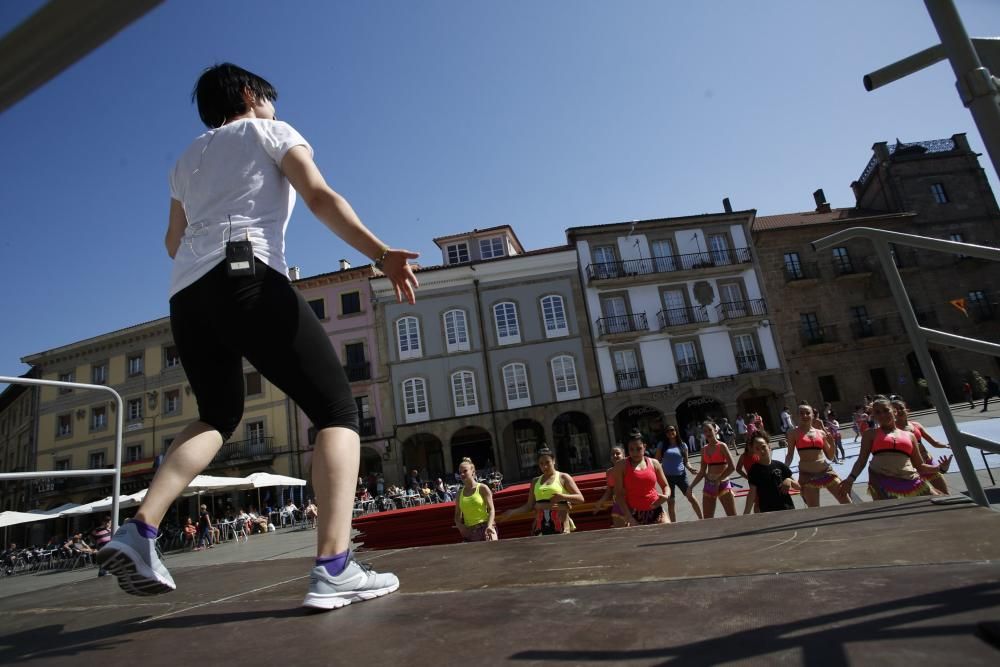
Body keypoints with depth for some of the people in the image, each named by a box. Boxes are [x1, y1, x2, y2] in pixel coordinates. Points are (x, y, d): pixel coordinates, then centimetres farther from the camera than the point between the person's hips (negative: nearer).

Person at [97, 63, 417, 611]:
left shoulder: (188, 158, 30)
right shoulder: (270, 131, 14)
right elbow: (321, 198, -5)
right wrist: (381, 254, -16)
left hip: (186, 295, 7)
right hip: (248, 279, -7)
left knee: (217, 417, 25)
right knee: (337, 408, -6)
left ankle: (139, 531, 10)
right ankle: (333, 569, -17)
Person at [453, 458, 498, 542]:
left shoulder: (482, 488, 0)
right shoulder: (460, 493, 11)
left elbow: (491, 509, -6)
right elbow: (457, 515, 16)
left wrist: (489, 526, -21)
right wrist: (459, 525, -6)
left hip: (484, 528, -4)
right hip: (469, 531, 4)